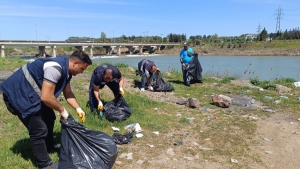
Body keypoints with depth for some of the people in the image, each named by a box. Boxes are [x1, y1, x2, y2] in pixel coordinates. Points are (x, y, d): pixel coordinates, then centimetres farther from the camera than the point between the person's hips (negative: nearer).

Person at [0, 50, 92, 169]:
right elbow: (46, 97, -32)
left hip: (32, 93, 10)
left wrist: (78, 109, 2)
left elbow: (68, 93, 13)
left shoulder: (66, 70, 2)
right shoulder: (56, 68, -30)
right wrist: (62, 111, -16)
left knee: (49, 118, 22)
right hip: (18, 94, -10)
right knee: (39, 130, -7)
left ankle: (50, 145, 44)